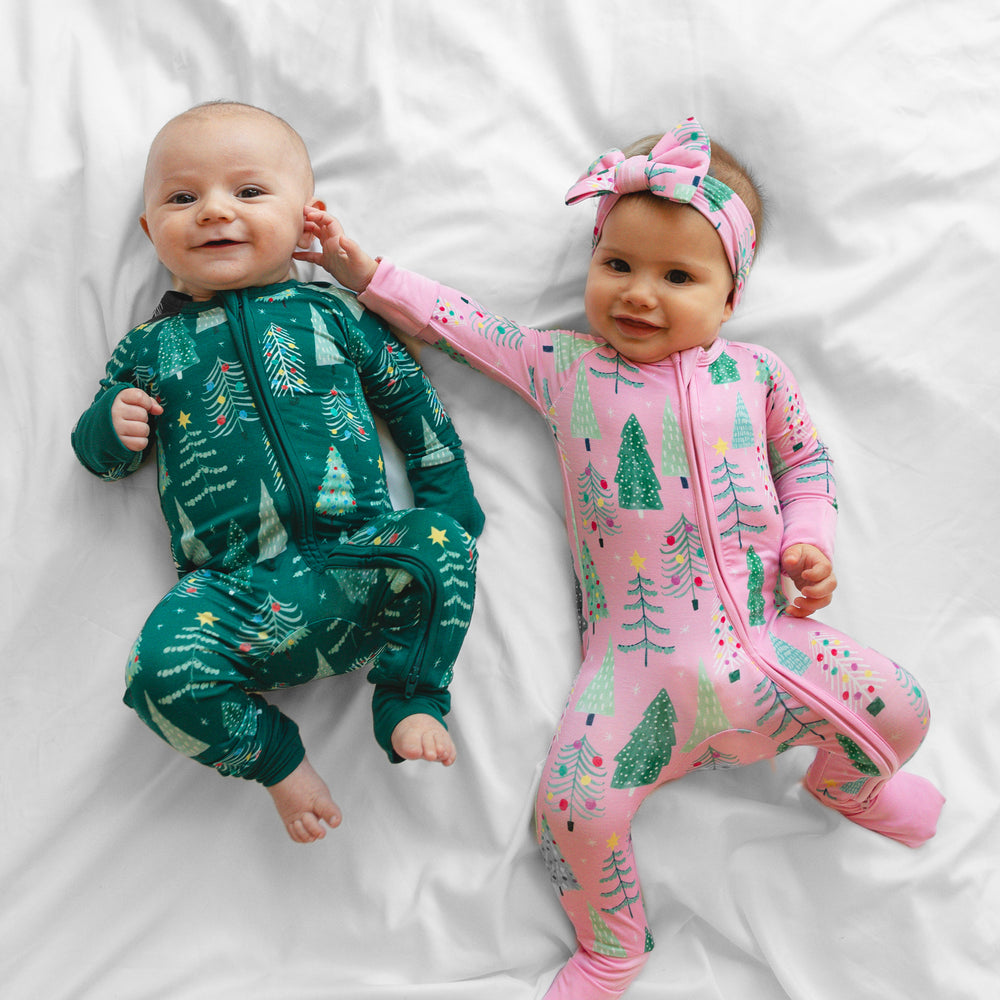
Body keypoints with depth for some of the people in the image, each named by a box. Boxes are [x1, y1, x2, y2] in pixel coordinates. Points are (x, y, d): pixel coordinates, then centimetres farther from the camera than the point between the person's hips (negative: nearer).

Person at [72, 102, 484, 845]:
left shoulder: (333, 313, 12)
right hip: (233, 586, 0)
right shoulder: (152, 348, 15)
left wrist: (447, 511, 7)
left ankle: (410, 699, -6)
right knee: (161, 665, -24)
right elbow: (101, 453, 22)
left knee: (441, 548, -26)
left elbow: (412, 401, 15)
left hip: (357, 558, 0)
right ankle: (274, 754, 1)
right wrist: (114, 425, -3)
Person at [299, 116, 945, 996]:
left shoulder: (755, 373, 10)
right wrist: (365, 271, 11)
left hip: (764, 639, 2)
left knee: (898, 709, -3)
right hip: (638, 659, -1)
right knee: (575, 806, -19)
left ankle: (847, 786, 36)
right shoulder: (563, 365, 7)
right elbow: (463, 323, 12)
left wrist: (810, 543, 3)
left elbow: (806, 460, 19)